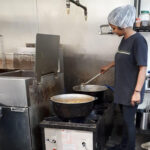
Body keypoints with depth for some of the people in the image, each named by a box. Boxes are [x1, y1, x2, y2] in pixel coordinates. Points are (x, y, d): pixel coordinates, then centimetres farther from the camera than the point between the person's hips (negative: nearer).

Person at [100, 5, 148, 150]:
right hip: (122, 88, 8)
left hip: (131, 91, -7)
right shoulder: (124, 39, 8)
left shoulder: (138, 40, -16)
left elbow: (143, 68, -18)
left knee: (129, 120, 4)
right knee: (125, 119, 18)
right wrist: (109, 66, 31)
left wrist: (137, 92, -20)